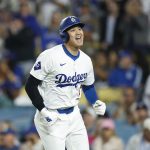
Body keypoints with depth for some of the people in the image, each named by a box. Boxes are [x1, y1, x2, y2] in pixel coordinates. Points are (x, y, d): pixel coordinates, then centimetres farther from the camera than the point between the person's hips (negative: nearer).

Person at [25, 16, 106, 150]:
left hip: (74, 115, 7)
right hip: (51, 118, -7)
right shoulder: (50, 56, -18)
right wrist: (43, 111, -21)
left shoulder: (86, 60, 3)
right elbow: (31, 86, -14)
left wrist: (95, 103, 0)